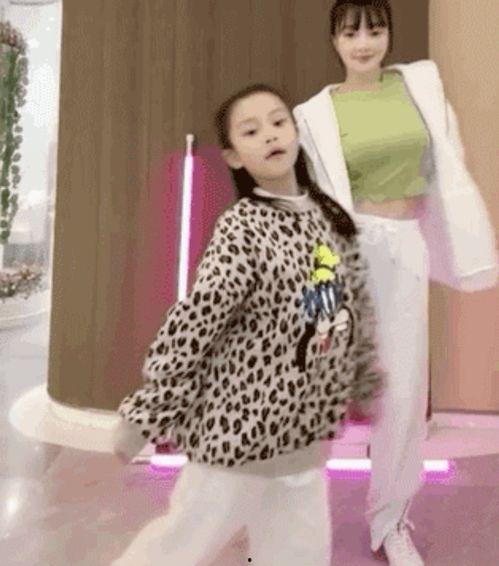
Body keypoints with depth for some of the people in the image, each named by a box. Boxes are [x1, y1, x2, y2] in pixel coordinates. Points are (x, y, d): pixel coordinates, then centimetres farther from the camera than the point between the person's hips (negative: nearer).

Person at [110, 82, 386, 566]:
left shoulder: (329, 215, 4)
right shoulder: (241, 230, -16)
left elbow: (356, 306, 13)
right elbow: (193, 324, -19)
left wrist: (369, 383, 21)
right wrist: (145, 412, -16)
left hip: (303, 425, 6)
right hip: (243, 422, -6)